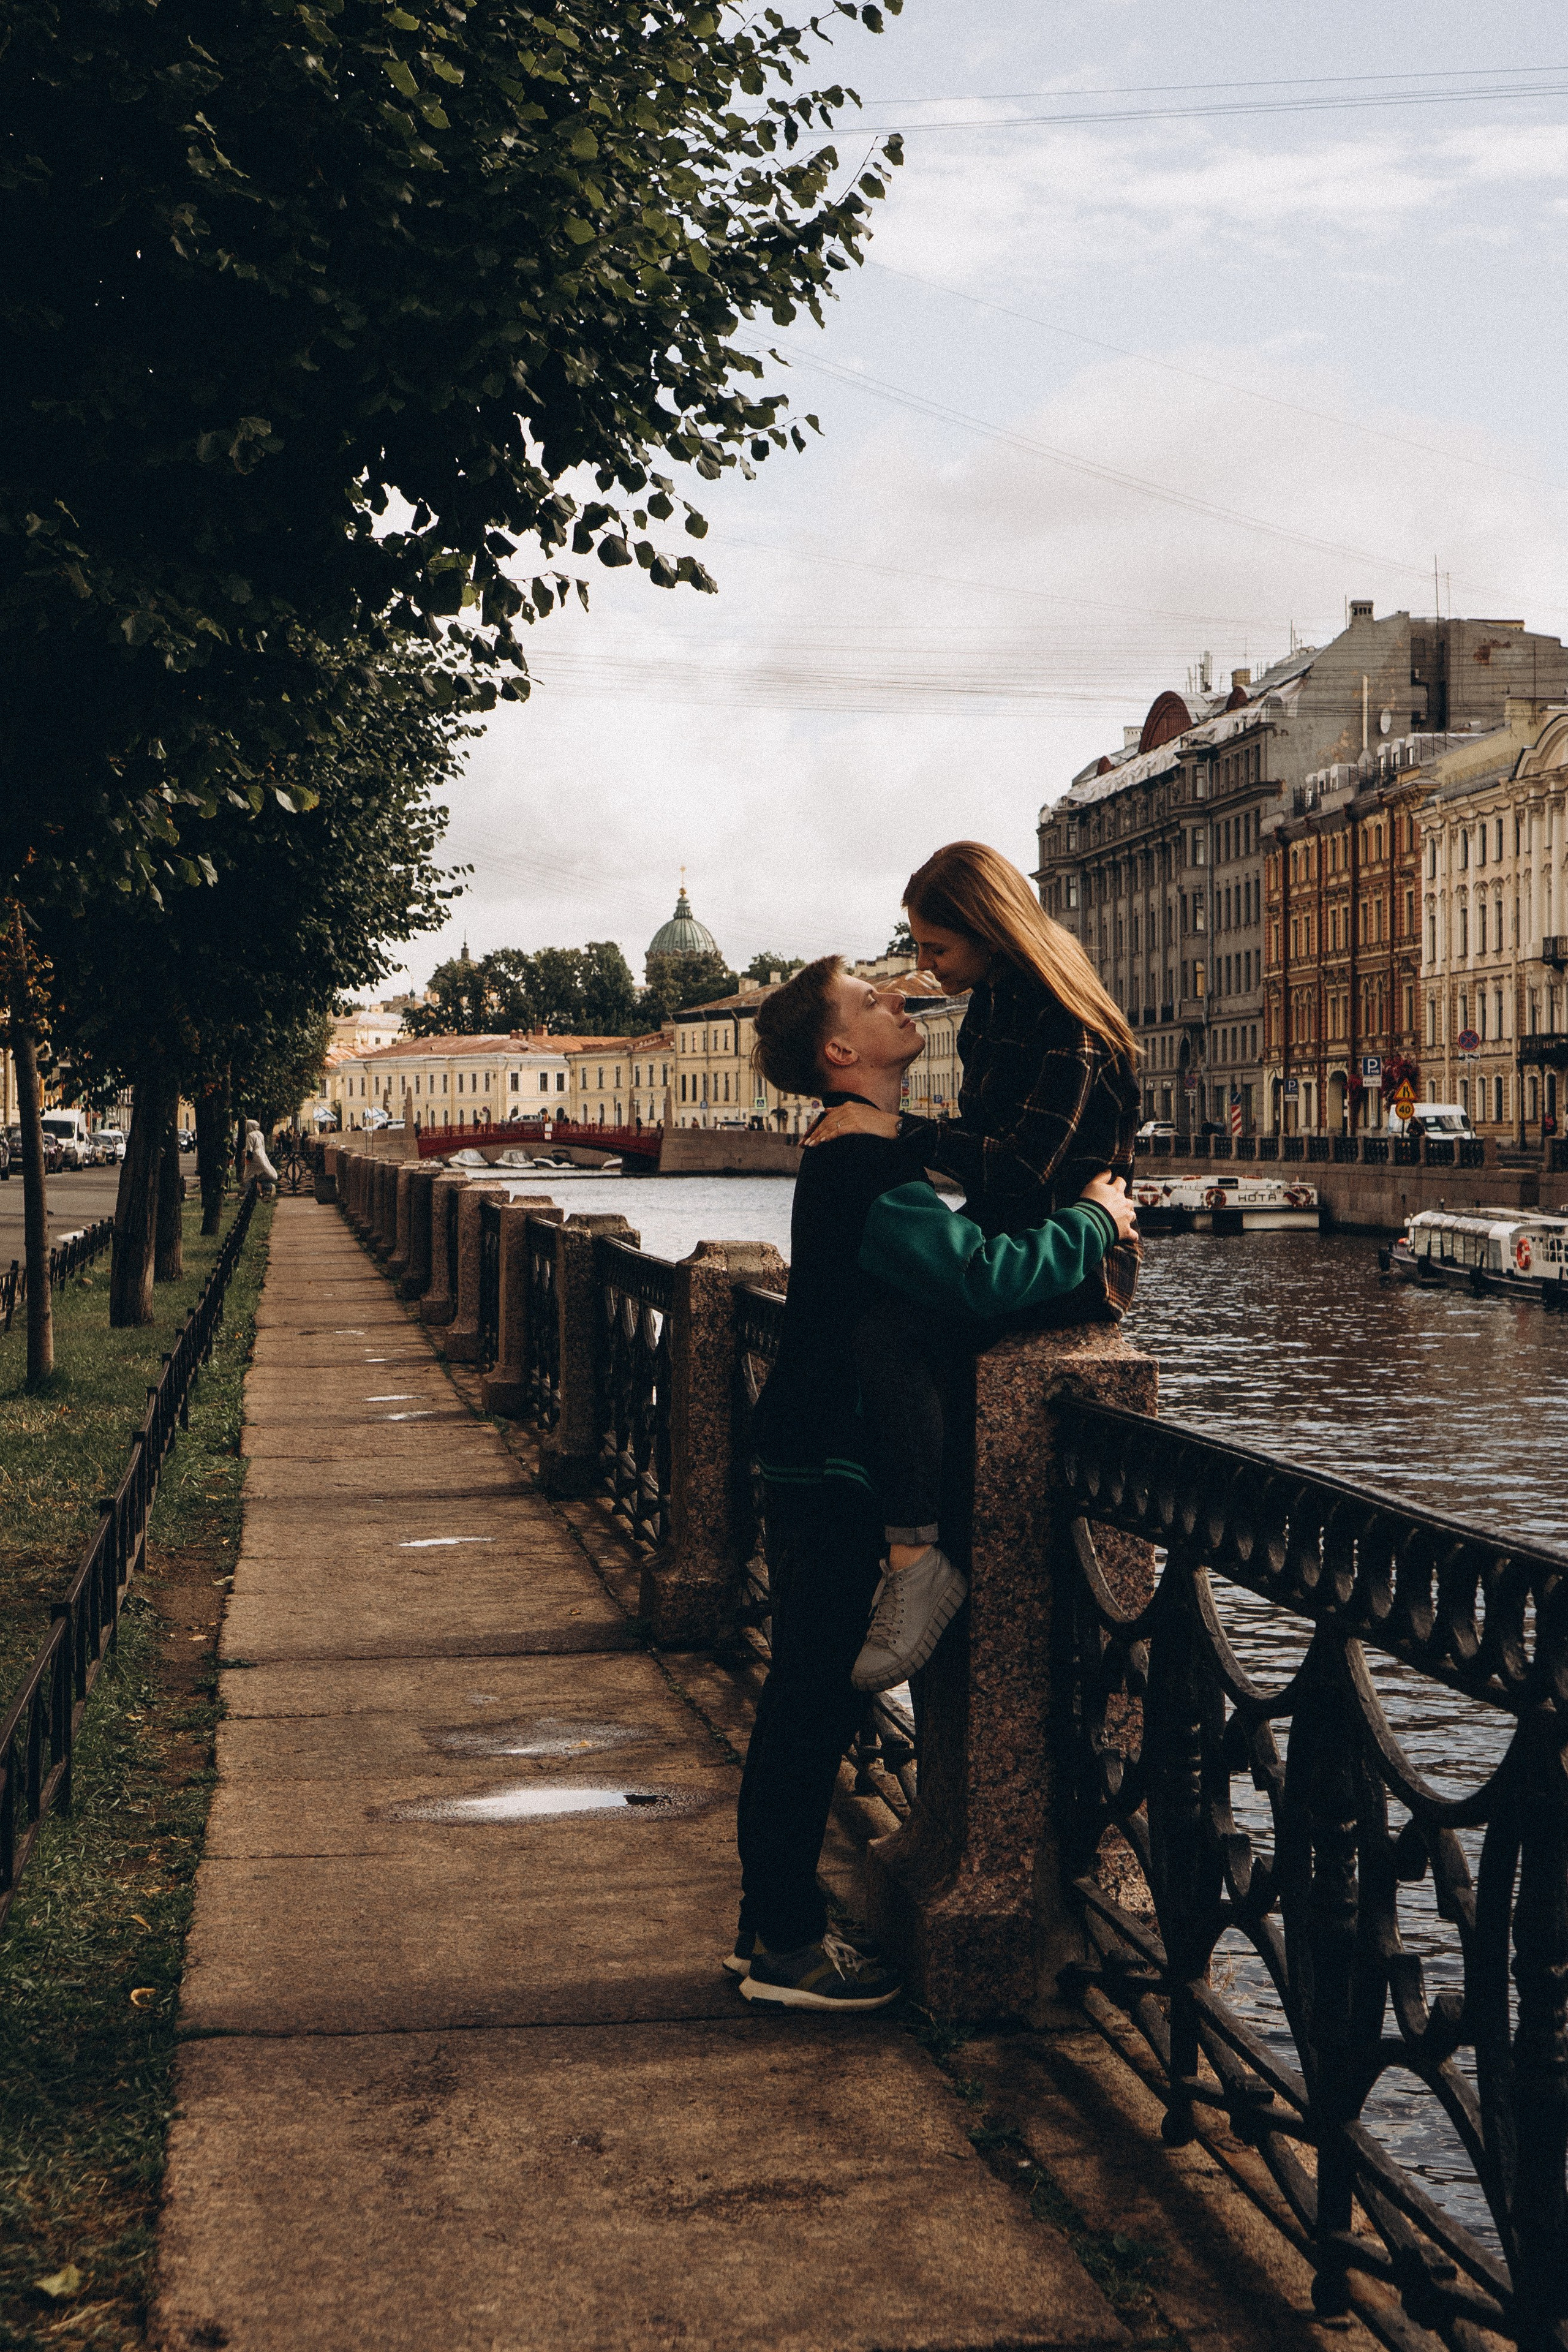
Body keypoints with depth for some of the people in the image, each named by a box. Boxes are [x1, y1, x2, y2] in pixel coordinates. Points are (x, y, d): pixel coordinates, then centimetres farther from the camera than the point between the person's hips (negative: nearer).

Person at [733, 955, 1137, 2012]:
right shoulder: (868, 1171, -19)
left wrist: (1082, 1218, 9)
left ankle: (773, 1923, 24)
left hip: (818, 1462, 11)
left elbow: (949, 1256, 21)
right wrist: (1093, 1224, -16)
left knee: (806, 1698, 15)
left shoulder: (862, 1156, 16)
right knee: (814, 1702, -4)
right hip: (832, 1469, -11)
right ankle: (785, 1944, 5)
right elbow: (980, 1281, -30)